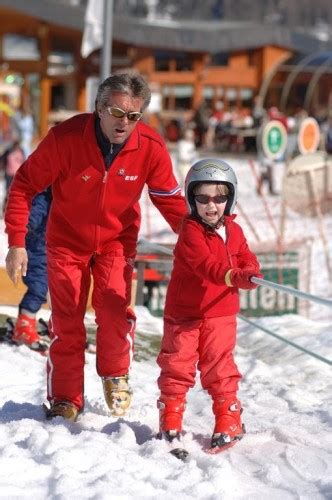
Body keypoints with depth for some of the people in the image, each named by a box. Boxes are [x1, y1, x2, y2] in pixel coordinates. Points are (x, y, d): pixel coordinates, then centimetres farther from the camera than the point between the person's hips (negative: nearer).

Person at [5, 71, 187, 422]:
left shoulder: (151, 148, -21)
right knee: (66, 322, 2)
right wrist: (16, 242, -17)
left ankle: (115, 375, 14)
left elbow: (170, 199, -7)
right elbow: (25, 185, -16)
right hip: (67, 238, -1)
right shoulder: (66, 137, -26)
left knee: (115, 309, -17)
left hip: (116, 239, 1)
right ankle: (65, 400, 21)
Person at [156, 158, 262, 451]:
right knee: (177, 363, 4)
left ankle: (229, 419, 13)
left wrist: (251, 273, -9)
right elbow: (205, 264, -31)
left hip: (220, 312, 3)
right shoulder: (190, 232, -16)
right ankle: (171, 418, 16)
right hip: (185, 311, -3)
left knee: (219, 366, 4)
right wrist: (235, 276, -45)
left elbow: (247, 259, 14)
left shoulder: (233, 231, 5)